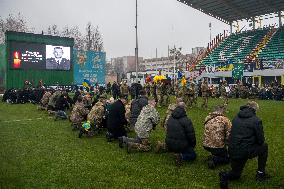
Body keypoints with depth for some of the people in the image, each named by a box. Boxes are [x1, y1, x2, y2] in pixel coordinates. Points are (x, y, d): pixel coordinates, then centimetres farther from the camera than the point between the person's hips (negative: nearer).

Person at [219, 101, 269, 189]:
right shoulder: (256, 120, -10)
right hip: (245, 152, -5)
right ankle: (260, 173, 27)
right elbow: (261, 140, -5)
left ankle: (225, 175, -9)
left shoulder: (236, 117, 8)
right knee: (264, 146, 24)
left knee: (235, 174, 27)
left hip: (232, 151, 6)